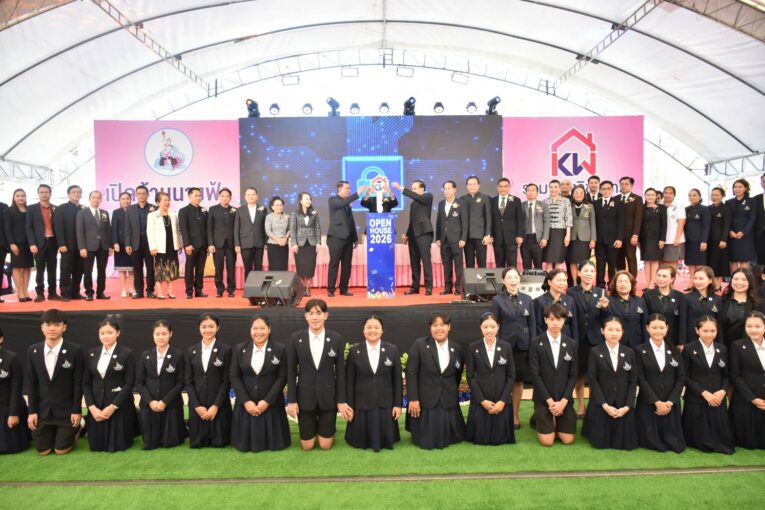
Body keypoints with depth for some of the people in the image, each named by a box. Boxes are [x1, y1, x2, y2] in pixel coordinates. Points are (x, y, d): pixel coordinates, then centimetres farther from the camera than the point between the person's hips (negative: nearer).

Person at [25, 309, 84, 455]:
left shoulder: (75, 350, -13)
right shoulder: (33, 350, -1)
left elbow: (78, 382, -10)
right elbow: (30, 382, 2)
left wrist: (77, 411, -10)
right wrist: (32, 411, 0)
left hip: (66, 410, -3)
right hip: (42, 410, 3)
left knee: (61, 450, 3)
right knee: (43, 450, 8)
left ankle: (77, 426, 30)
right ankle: (57, 432, 39)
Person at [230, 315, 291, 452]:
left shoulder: (280, 349, -2)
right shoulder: (239, 349, 4)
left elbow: (282, 378, -5)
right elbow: (234, 377, 1)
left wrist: (267, 401, -13)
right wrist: (245, 401, -10)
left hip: (271, 405, -1)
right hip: (246, 404, 2)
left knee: (273, 443, 3)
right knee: (245, 444, 5)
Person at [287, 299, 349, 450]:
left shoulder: (337, 339, -5)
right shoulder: (296, 339, -5)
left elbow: (340, 372, -1)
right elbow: (291, 372, -1)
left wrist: (341, 401, -2)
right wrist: (291, 400, -4)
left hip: (328, 397, 0)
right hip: (305, 397, 0)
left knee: (325, 445, 7)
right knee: (307, 446, 9)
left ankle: (328, 428, 40)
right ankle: (314, 427, 42)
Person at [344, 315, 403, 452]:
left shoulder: (392, 350, -1)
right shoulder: (354, 351, -2)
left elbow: (397, 379, 2)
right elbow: (349, 381, 0)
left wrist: (398, 404, -1)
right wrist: (349, 406, -3)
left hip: (385, 405, 1)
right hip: (361, 405, 0)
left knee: (386, 441, 7)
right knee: (360, 442, 7)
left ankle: (383, 443, 38)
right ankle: (366, 443, 37)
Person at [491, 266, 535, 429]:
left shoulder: (527, 299, 6)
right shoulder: (497, 300, -2)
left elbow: (532, 324, 6)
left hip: (522, 346, 2)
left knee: (519, 381, 10)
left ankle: (515, 415, 22)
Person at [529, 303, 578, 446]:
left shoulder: (572, 344, 1)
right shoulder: (536, 344, -7)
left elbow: (573, 375, -1)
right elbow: (535, 374, -9)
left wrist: (563, 401, -11)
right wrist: (549, 400, -14)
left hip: (564, 399, 3)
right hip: (543, 398, -2)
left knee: (568, 440, 0)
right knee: (547, 441, -7)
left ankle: (555, 422, 30)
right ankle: (539, 418, 24)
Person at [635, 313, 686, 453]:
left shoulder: (674, 351, 8)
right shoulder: (640, 351, -2)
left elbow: (681, 378, 4)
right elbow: (640, 379, -7)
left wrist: (670, 402, -9)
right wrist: (657, 402, -14)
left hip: (670, 404, 3)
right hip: (648, 404, -3)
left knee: (675, 444, -1)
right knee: (651, 442, -3)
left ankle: (670, 443, 30)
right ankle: (656, 444, 28)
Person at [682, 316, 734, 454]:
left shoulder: (722, 349, 8)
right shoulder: (689, 349, -6)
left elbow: (726, 375, 9)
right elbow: (685, 377, -7)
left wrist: (723, 391, -10)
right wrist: (704, 392, -15)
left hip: (718, 400, 4)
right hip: (696, 400, -3)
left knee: (721, 437, 2)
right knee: (700, 440, 1)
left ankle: (720, 446, 29)